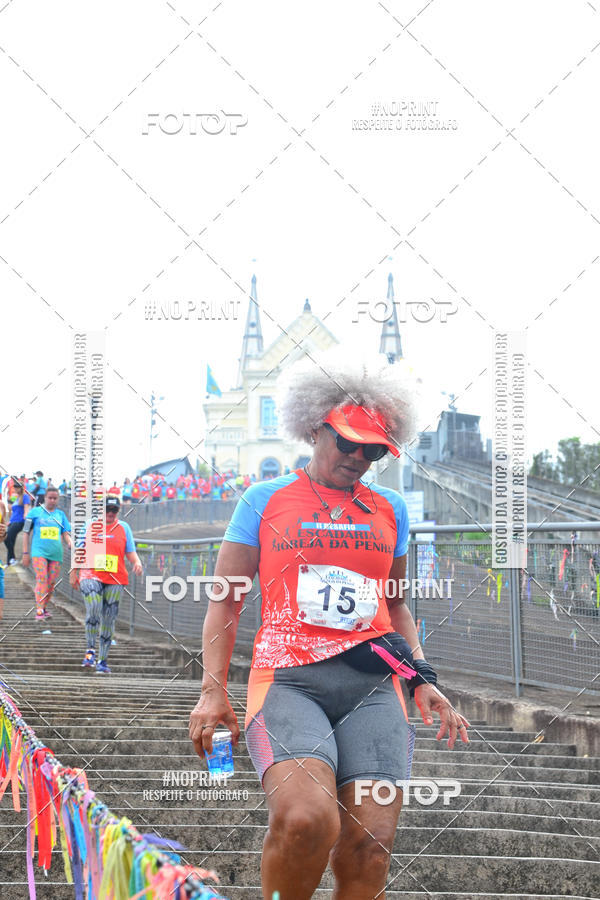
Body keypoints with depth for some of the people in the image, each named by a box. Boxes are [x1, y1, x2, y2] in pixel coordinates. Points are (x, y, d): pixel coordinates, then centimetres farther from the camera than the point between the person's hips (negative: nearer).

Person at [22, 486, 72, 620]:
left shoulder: (60, 514, 15)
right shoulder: (35, 512, 7)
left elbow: (65, 533, 13)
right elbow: (26, 532, 10)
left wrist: (70, 543, -10)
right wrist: (25, 553, 5)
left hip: (56, 554, 3)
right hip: (39, 552, -3)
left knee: (51, 583, 3)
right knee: (41, 579, -18)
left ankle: (44, 608, 21)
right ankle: (39, 611, -23)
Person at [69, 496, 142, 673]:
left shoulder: (123, 528, 11)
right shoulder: (89, 526, 8)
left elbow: (130, 552, 13)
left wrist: (137, 562, -8)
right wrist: (74, 573, 16)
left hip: (115, 580, 1)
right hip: (91, 576, -1)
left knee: (108, 620, 2)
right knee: (93, 611, -23)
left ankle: (102, 661, 9)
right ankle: (91, 650, -11)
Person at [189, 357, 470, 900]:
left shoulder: (390, 510, 21)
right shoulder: (265, 501, 12)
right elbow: (226, 600, 11)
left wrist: (423, 678, 15)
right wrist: (212, 690, -1)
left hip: (373, 684, 3)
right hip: (288, 677, -3)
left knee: (368, 849, -13)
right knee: (307, 819, -29)